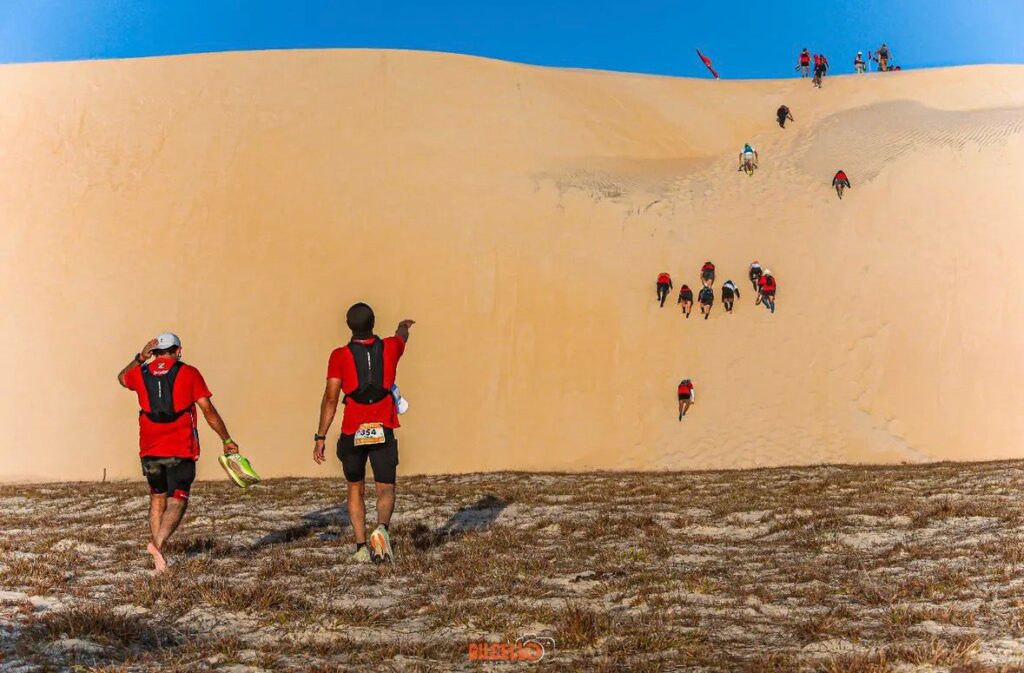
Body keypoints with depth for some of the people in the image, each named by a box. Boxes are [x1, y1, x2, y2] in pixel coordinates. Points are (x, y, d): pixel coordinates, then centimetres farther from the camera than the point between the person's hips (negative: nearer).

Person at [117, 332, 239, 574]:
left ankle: (158, 560, 18)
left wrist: (140, 358, 31)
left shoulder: (141, 374, 7)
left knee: (157, 499, 18)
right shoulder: (189, 373, -2)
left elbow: (122, 377, 33)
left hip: (150, 451, 4)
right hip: (181, 451, -4)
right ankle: (158, 543, -27)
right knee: (177, 502, -1)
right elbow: (209, 411, -3)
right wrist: (227, 440, 4)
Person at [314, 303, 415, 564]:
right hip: (383, 432, 0)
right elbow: (402, 336, 29)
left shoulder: (340, 356, -5)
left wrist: (320, 437, -4)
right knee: (386, 490, 4)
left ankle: (361, 546, 11)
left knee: (355, 489, 17)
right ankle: (382, 527, -25)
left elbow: (330, 399, -8)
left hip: (352, 433, 0)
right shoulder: (389, 348, 2)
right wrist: (403, 326, 52)